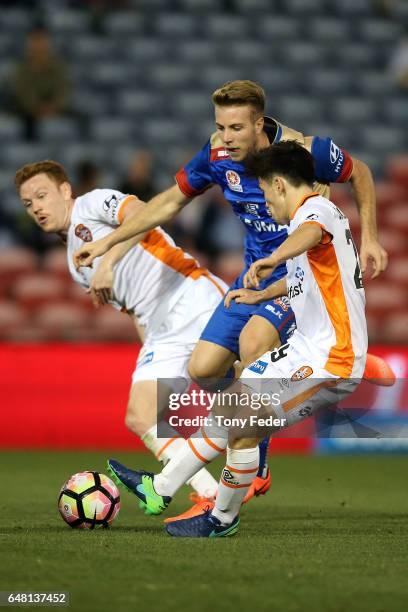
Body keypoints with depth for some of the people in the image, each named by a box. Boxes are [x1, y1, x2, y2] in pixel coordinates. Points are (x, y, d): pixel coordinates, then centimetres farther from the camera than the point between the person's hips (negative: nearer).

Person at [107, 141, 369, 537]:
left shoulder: (317, 209, -17)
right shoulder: (316, 214, 16)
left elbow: (311, 231, -45)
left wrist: (273, 259, -65)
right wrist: (260, 295, 48)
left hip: (329, 363, -11)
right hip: (307, 349, 11)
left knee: (242, 428, -12)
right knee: (231, 405, 15)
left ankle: (222, 519, 9)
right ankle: (159, 489, 23)